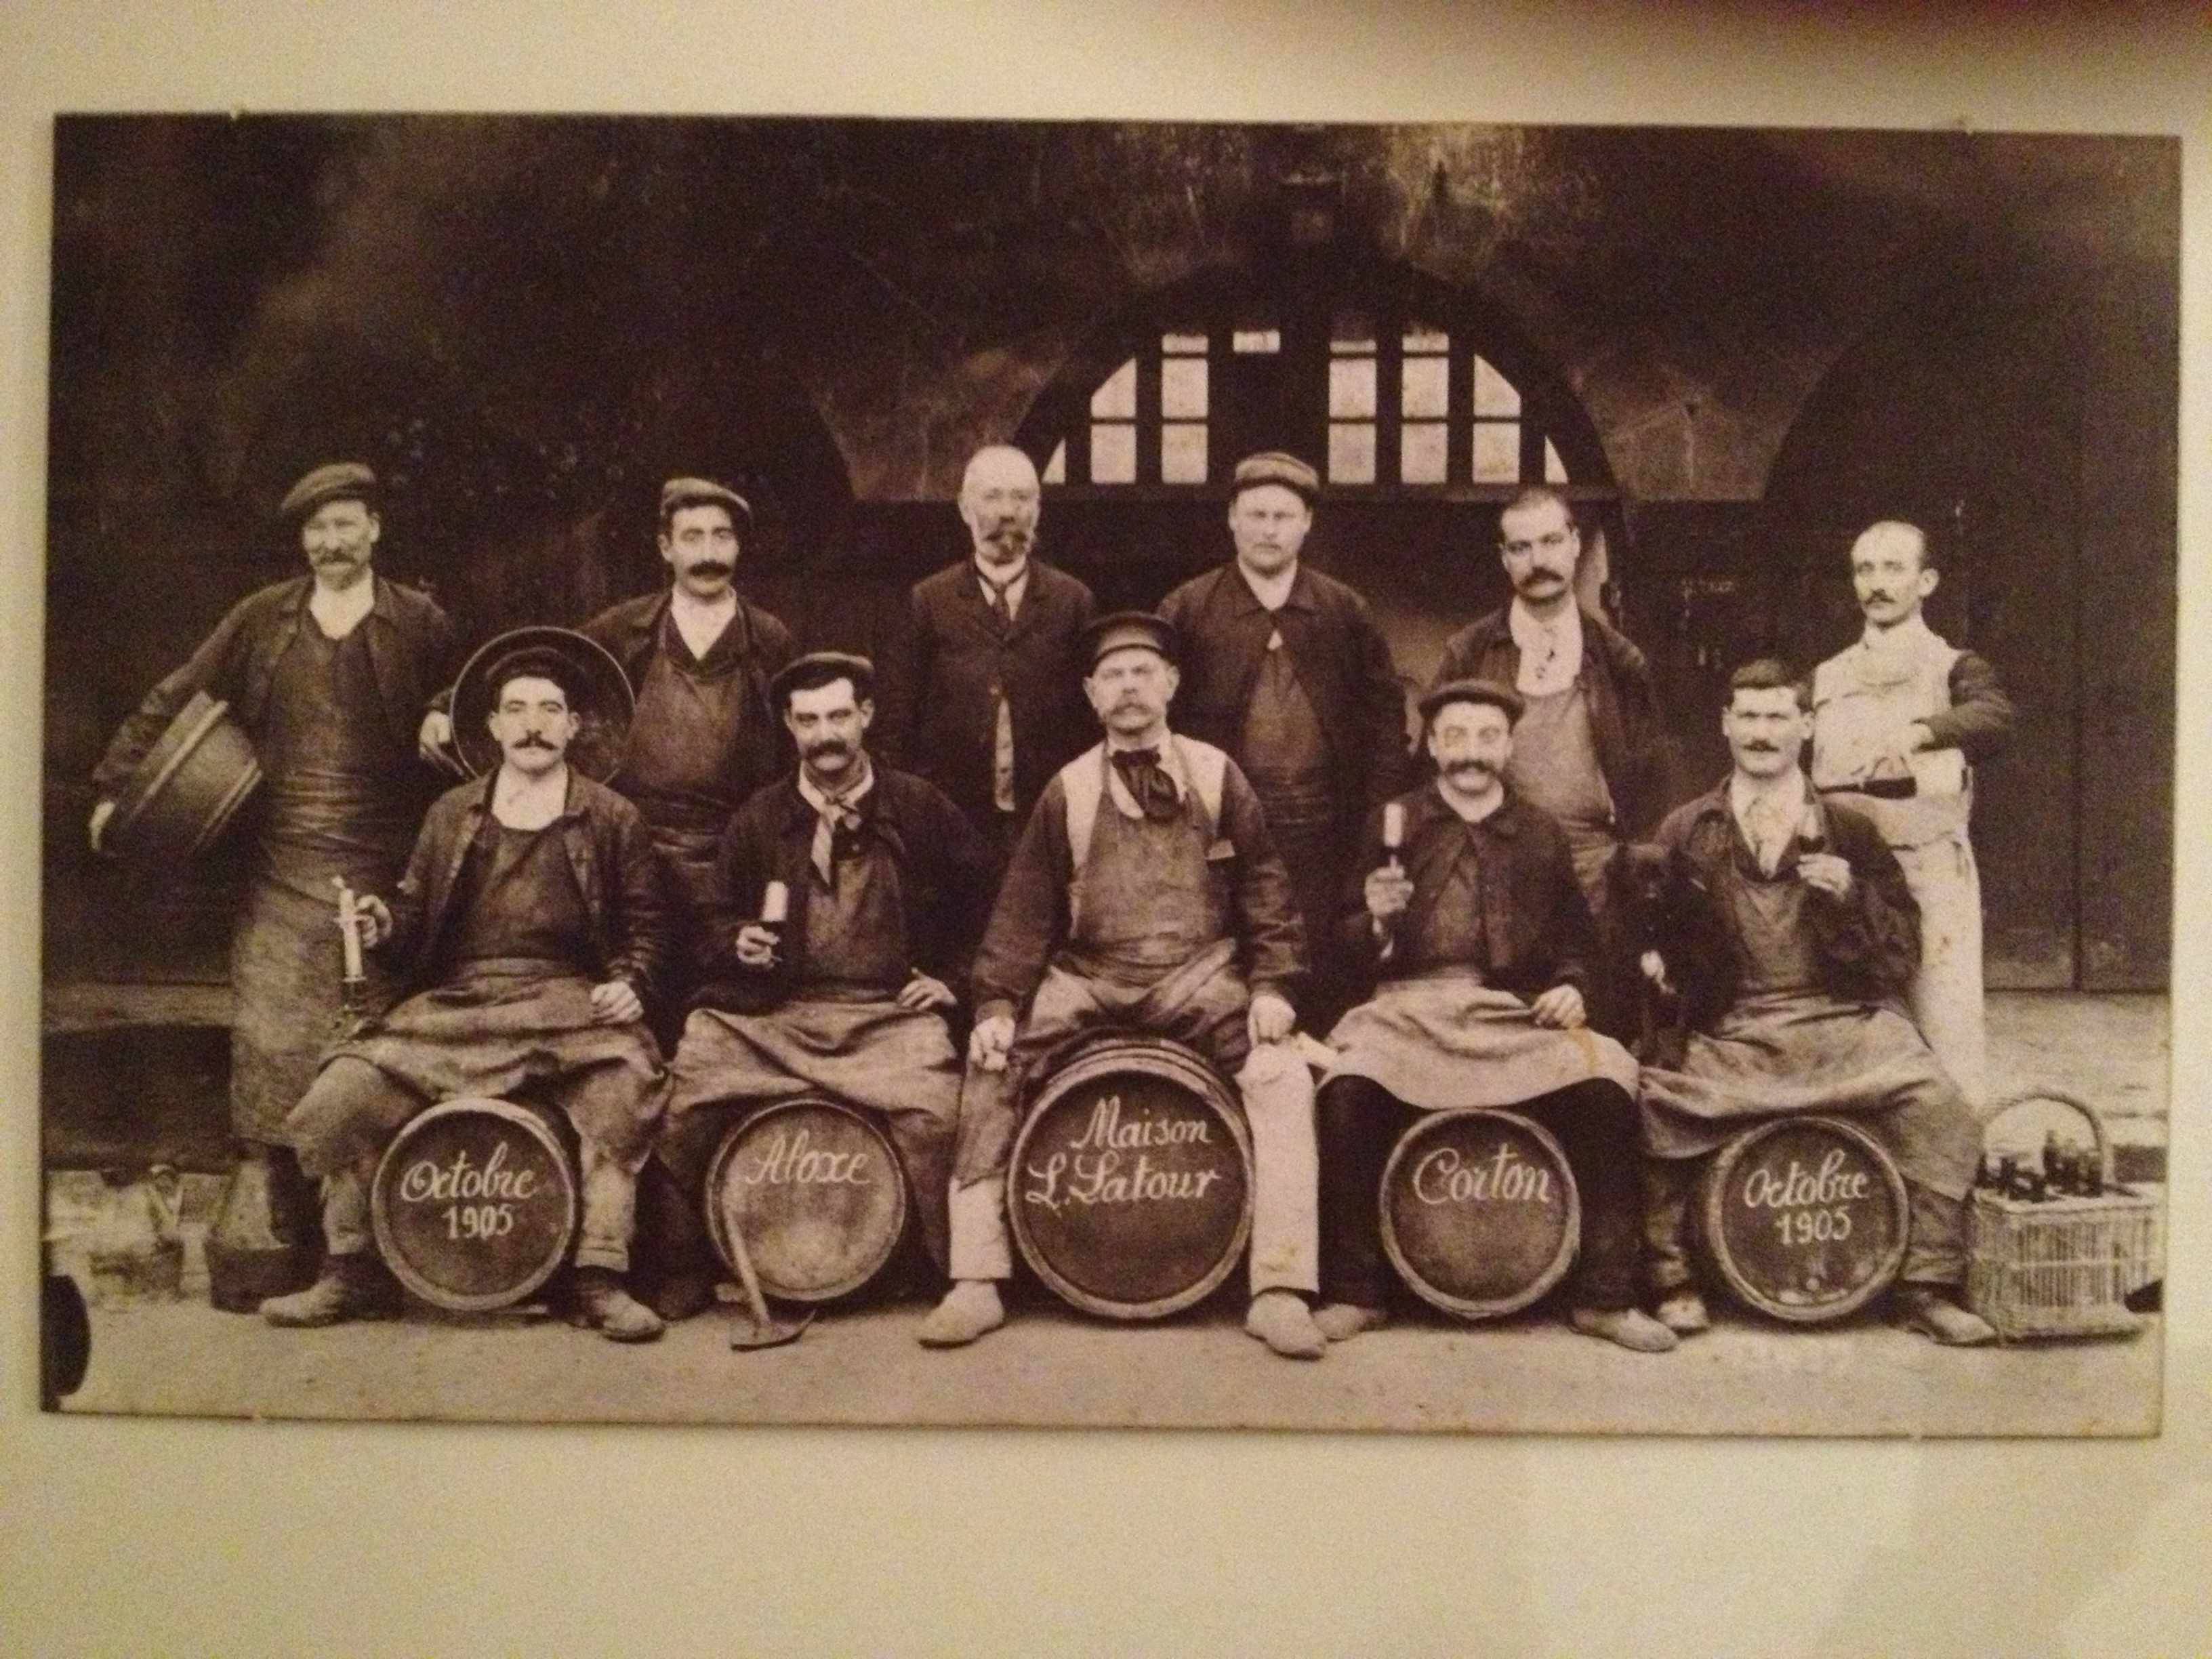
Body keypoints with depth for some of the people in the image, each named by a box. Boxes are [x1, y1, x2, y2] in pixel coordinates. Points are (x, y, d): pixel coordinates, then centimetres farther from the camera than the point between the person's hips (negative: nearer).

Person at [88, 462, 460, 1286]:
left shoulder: (420, 622, 6)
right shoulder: (263, 619, 11)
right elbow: (173, 701, 15)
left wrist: (442, 724, -8)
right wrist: (114, 785, 9)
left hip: (382, 875, -1)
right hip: (281, 875, 2)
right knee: (271, 1041, -3)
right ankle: (268, 1232, 5)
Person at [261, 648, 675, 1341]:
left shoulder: (613, 819, 11)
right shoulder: (452, 813, 19)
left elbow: (647, 924, 9)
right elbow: (416, 915, 20)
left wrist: (629, 982, -9)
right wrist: (383, 925, -2)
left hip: (570, 1001, -2)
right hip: (453, 1004, 3)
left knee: (626, 1078, -34)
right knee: (340, 1095, -18)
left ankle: (600, 1279, -23)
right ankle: (354, 1274, 3)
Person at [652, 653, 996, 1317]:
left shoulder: (919, 806, 6)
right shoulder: (758, 818, 10)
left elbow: (983, 891, 14)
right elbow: (716, 920, 17)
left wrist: (951, 973, 6)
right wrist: (738, 942, -6)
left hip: (889, 1013, -2)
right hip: (770, 1013, 2)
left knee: (932, 1114, -29)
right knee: (684, 1099, -19)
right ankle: (688, 1266, 3)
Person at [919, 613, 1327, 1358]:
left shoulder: (1215, 774, 5)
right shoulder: (1068, 789, 6)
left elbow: (1264, 888, 6)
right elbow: (1025, 910, 5)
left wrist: (1272, 985, -7)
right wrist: (997, 1003, -7)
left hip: (1200, 975, -1)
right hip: (1089, 978, 1)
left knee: (1284, 1077, -25)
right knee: (990, 1069, -19)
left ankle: (1281, 1291, -15)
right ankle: (975, 1282, -9)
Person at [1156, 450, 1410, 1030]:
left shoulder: (1346, 611, 9)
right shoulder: (1187, 611, 3)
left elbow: (1384, 715, 10)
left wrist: (1380, 819, 0)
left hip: (1326, 830, 2)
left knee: (1329, 983, 4)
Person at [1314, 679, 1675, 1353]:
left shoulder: (1543, 833, 12)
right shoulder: (1391, 824, 9)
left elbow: (1576, 937, 16)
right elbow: (1349, 942, 9)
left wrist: (1570, 987, -4)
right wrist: (1376, 919, -12)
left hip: (1520, 1014, 1)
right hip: (1411, 1010, -1)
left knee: (1606, 1087, -25)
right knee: (1347, 1093, -31)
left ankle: (1605, 1296, -8)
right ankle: (1353, 1293, -13)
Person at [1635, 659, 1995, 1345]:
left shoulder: (1849, 829, 10)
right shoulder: (1686, 832, 11)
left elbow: (1903, 947, 8)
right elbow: (1651, 932, 14)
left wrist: (1852, 897, -9)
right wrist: (1654, 960, -8)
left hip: (1844, 1023, 0)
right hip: (1729, 1036, 0)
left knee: (1938, 1107, -24)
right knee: (1652, 1103, -25)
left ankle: (1929, 1288, -6)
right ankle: (1672, 1281, -4)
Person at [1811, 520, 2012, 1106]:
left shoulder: (1953, 668, 3)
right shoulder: (1826, 678, 15)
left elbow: (1996, 717, -19)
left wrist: (1917, 732, -38)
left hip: (1931, 875, -3)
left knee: (1946, 1025, -7)